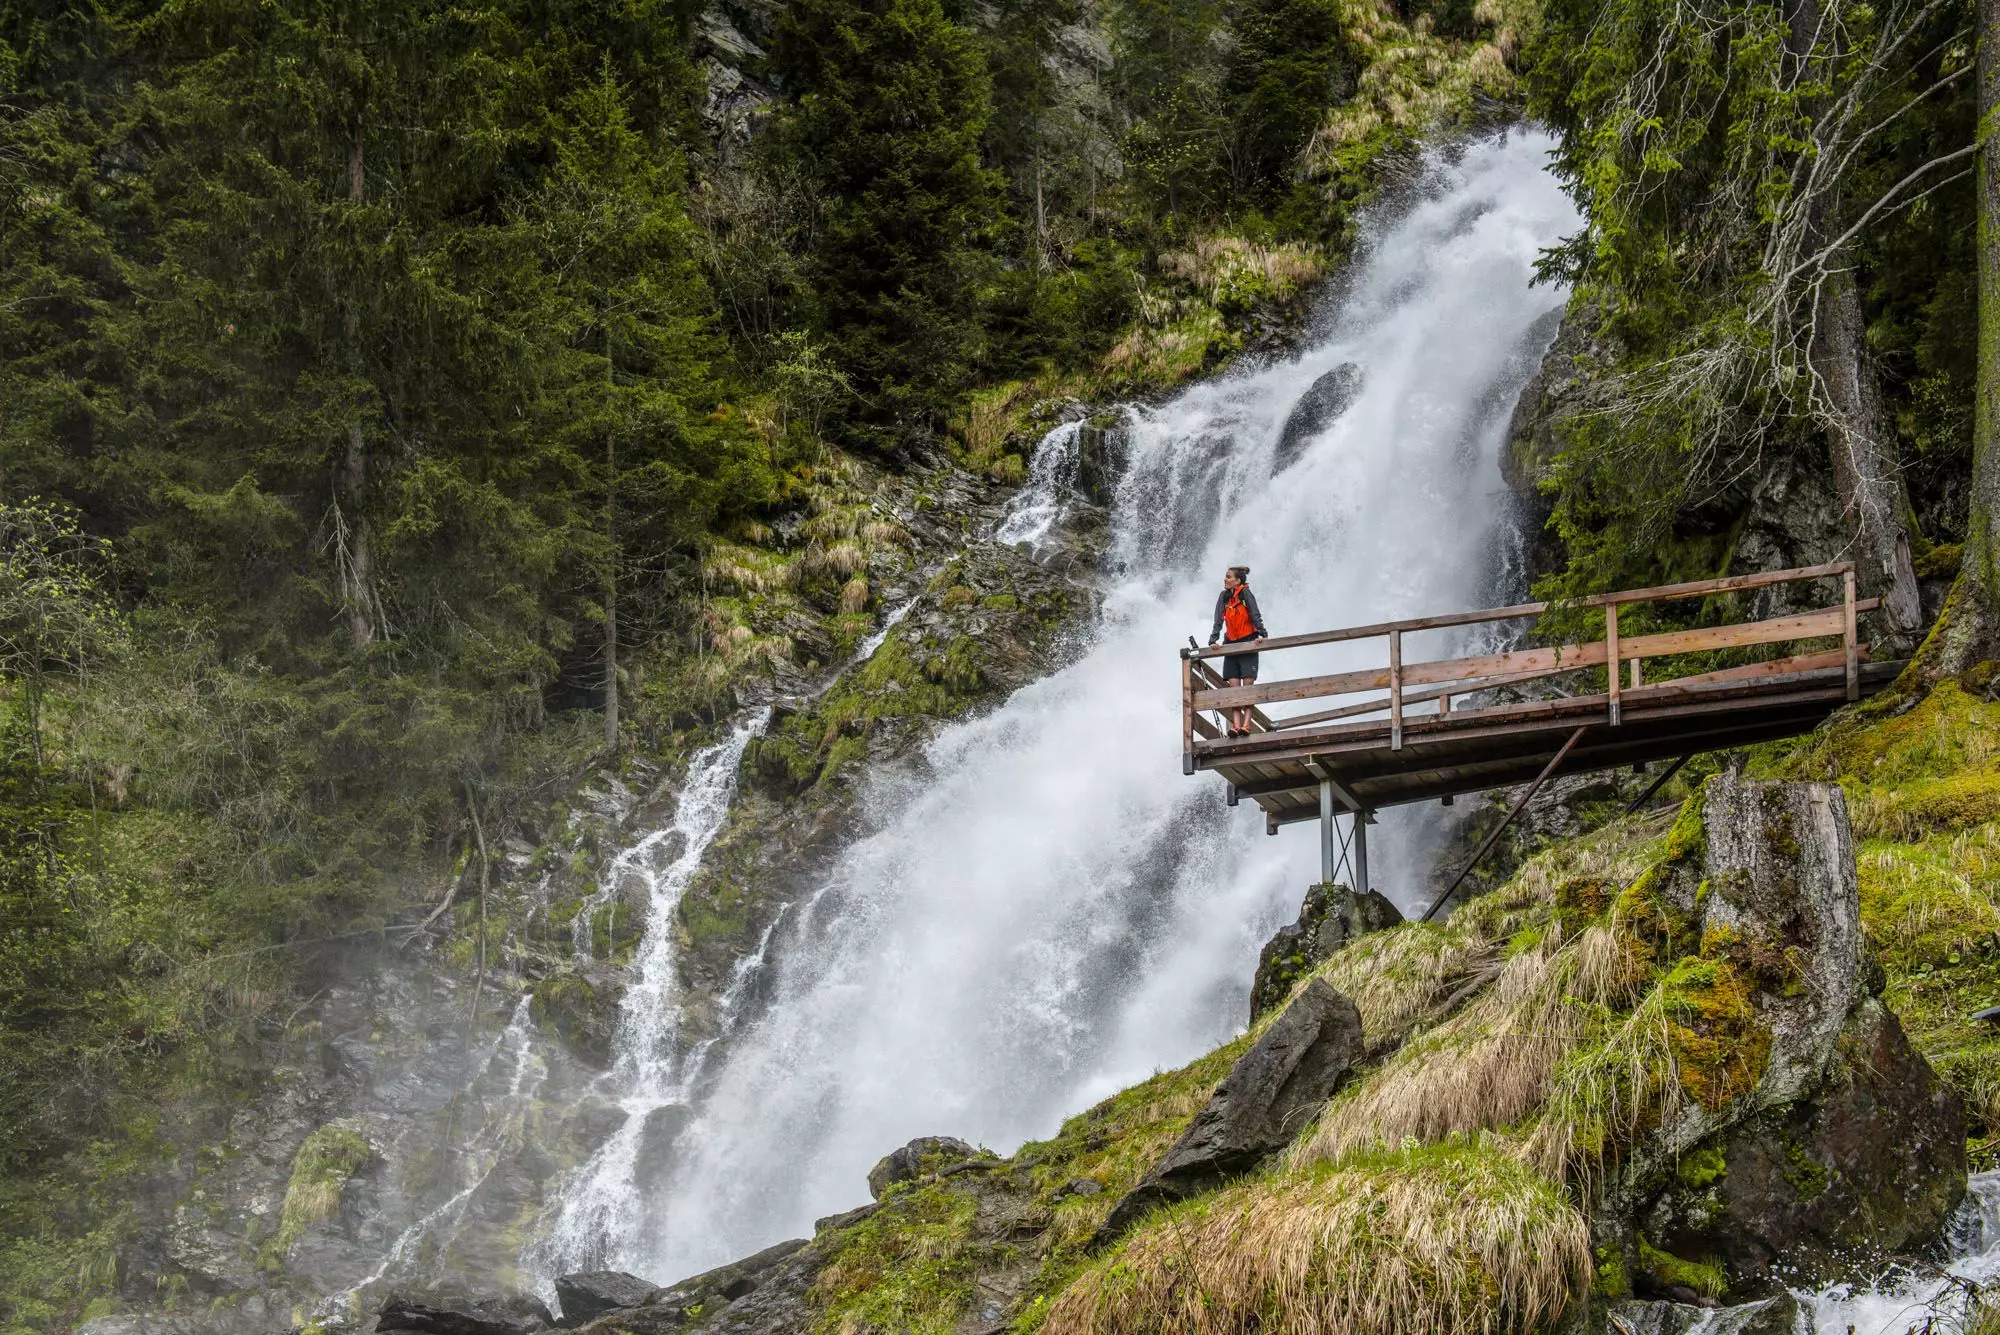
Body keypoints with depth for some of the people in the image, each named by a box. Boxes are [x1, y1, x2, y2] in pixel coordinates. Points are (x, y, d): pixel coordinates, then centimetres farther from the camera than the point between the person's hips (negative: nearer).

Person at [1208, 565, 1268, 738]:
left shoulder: (1245, 593, -7)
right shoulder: (1224, 596, 7)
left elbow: (1256, 616, -12)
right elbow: (1218, 621, 4)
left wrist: (1263, 635, -22)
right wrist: (1212, 641, -5)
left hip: (1248, 644, -5)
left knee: (1248, 686, -9)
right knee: (1233, 688, -5)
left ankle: (1246, 725, -14)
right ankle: (1235, 725, -12)